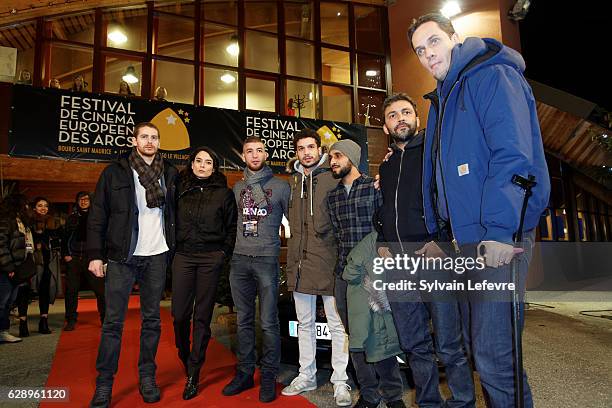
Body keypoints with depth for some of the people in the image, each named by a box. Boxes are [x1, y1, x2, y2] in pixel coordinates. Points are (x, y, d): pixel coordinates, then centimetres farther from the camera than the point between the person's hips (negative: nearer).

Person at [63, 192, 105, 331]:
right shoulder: (72, 218, 11)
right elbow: (65, 238, 15)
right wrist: (65, 254, 4)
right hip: (74, 259, 3)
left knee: (100, 289, -4)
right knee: (71, 290, 6)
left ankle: (105, 319, 7)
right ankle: (71, 320, 18)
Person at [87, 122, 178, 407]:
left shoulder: (169, 174, 10)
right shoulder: (115, 173, 2)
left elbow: (175, 212, 12)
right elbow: (97, 217, 0)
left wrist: (175, 249, 6)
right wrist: (95, 254, -6)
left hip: (156, 256, 2)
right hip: (122, 256, -2)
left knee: (152, 320, 9)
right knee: (113, 321, 2)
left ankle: (147, 377, 22)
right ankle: (104, 384, 15)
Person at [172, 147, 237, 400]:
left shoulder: (224, 193, 5)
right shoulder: (180, 190, 10)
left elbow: (232, 226, 6)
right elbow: (172, 221, 14)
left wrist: (224, 252, -2)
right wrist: (172, 246, 5)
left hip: (210, 259, -2)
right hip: (182, 257, 2)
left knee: (202, 315, 3)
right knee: (180, 313, 0)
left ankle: (193, 374, 12)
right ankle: (185, 359, 27)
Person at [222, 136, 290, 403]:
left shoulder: (280, 186, 2)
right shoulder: (237, 188, 14)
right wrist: (230, 250, 16)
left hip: (267, 260, -4)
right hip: (239, 260, 4)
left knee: (268, 322, -1)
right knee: (244, 321, 11)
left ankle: (269, 376, 13)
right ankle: (245, 372, 24)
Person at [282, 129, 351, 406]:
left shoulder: (334, 177, -2)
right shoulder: (293, 180, 13)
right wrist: (295, 250, 13)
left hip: (327, 260, -5)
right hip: (299, 261, 5)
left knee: (336, 324, 4)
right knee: (304, 323, 15)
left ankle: (340, 381, 17)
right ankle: (306, 376, 30)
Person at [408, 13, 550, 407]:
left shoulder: (493, 76, -5)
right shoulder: (441, 101, 21)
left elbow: (513, 155, -18)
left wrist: (499, 230, -23)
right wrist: (440, 235, 20)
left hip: (498, 237, -9)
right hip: (463, 240, 9)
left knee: (492, 353, -6)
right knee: (478, 344, 18)